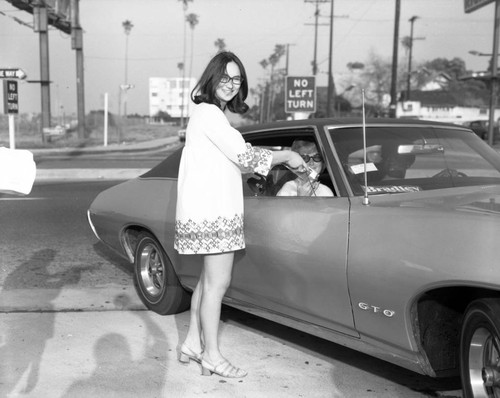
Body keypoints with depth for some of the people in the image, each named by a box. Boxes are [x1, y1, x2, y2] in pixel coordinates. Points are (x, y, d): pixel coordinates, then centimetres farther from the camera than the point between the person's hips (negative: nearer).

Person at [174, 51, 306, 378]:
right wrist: (287, 156, -5)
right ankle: (212, 356, 7)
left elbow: (232, 162, 20)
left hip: (214, 208, 10)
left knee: (209, 278, 16)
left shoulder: (213, 114, 19)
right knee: (218, 283, -3)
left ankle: (192, 344, 26)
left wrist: (278, 160, 14)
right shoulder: (209, 113, -13)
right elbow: (244, 156, -17)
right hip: (213, 212, -10)